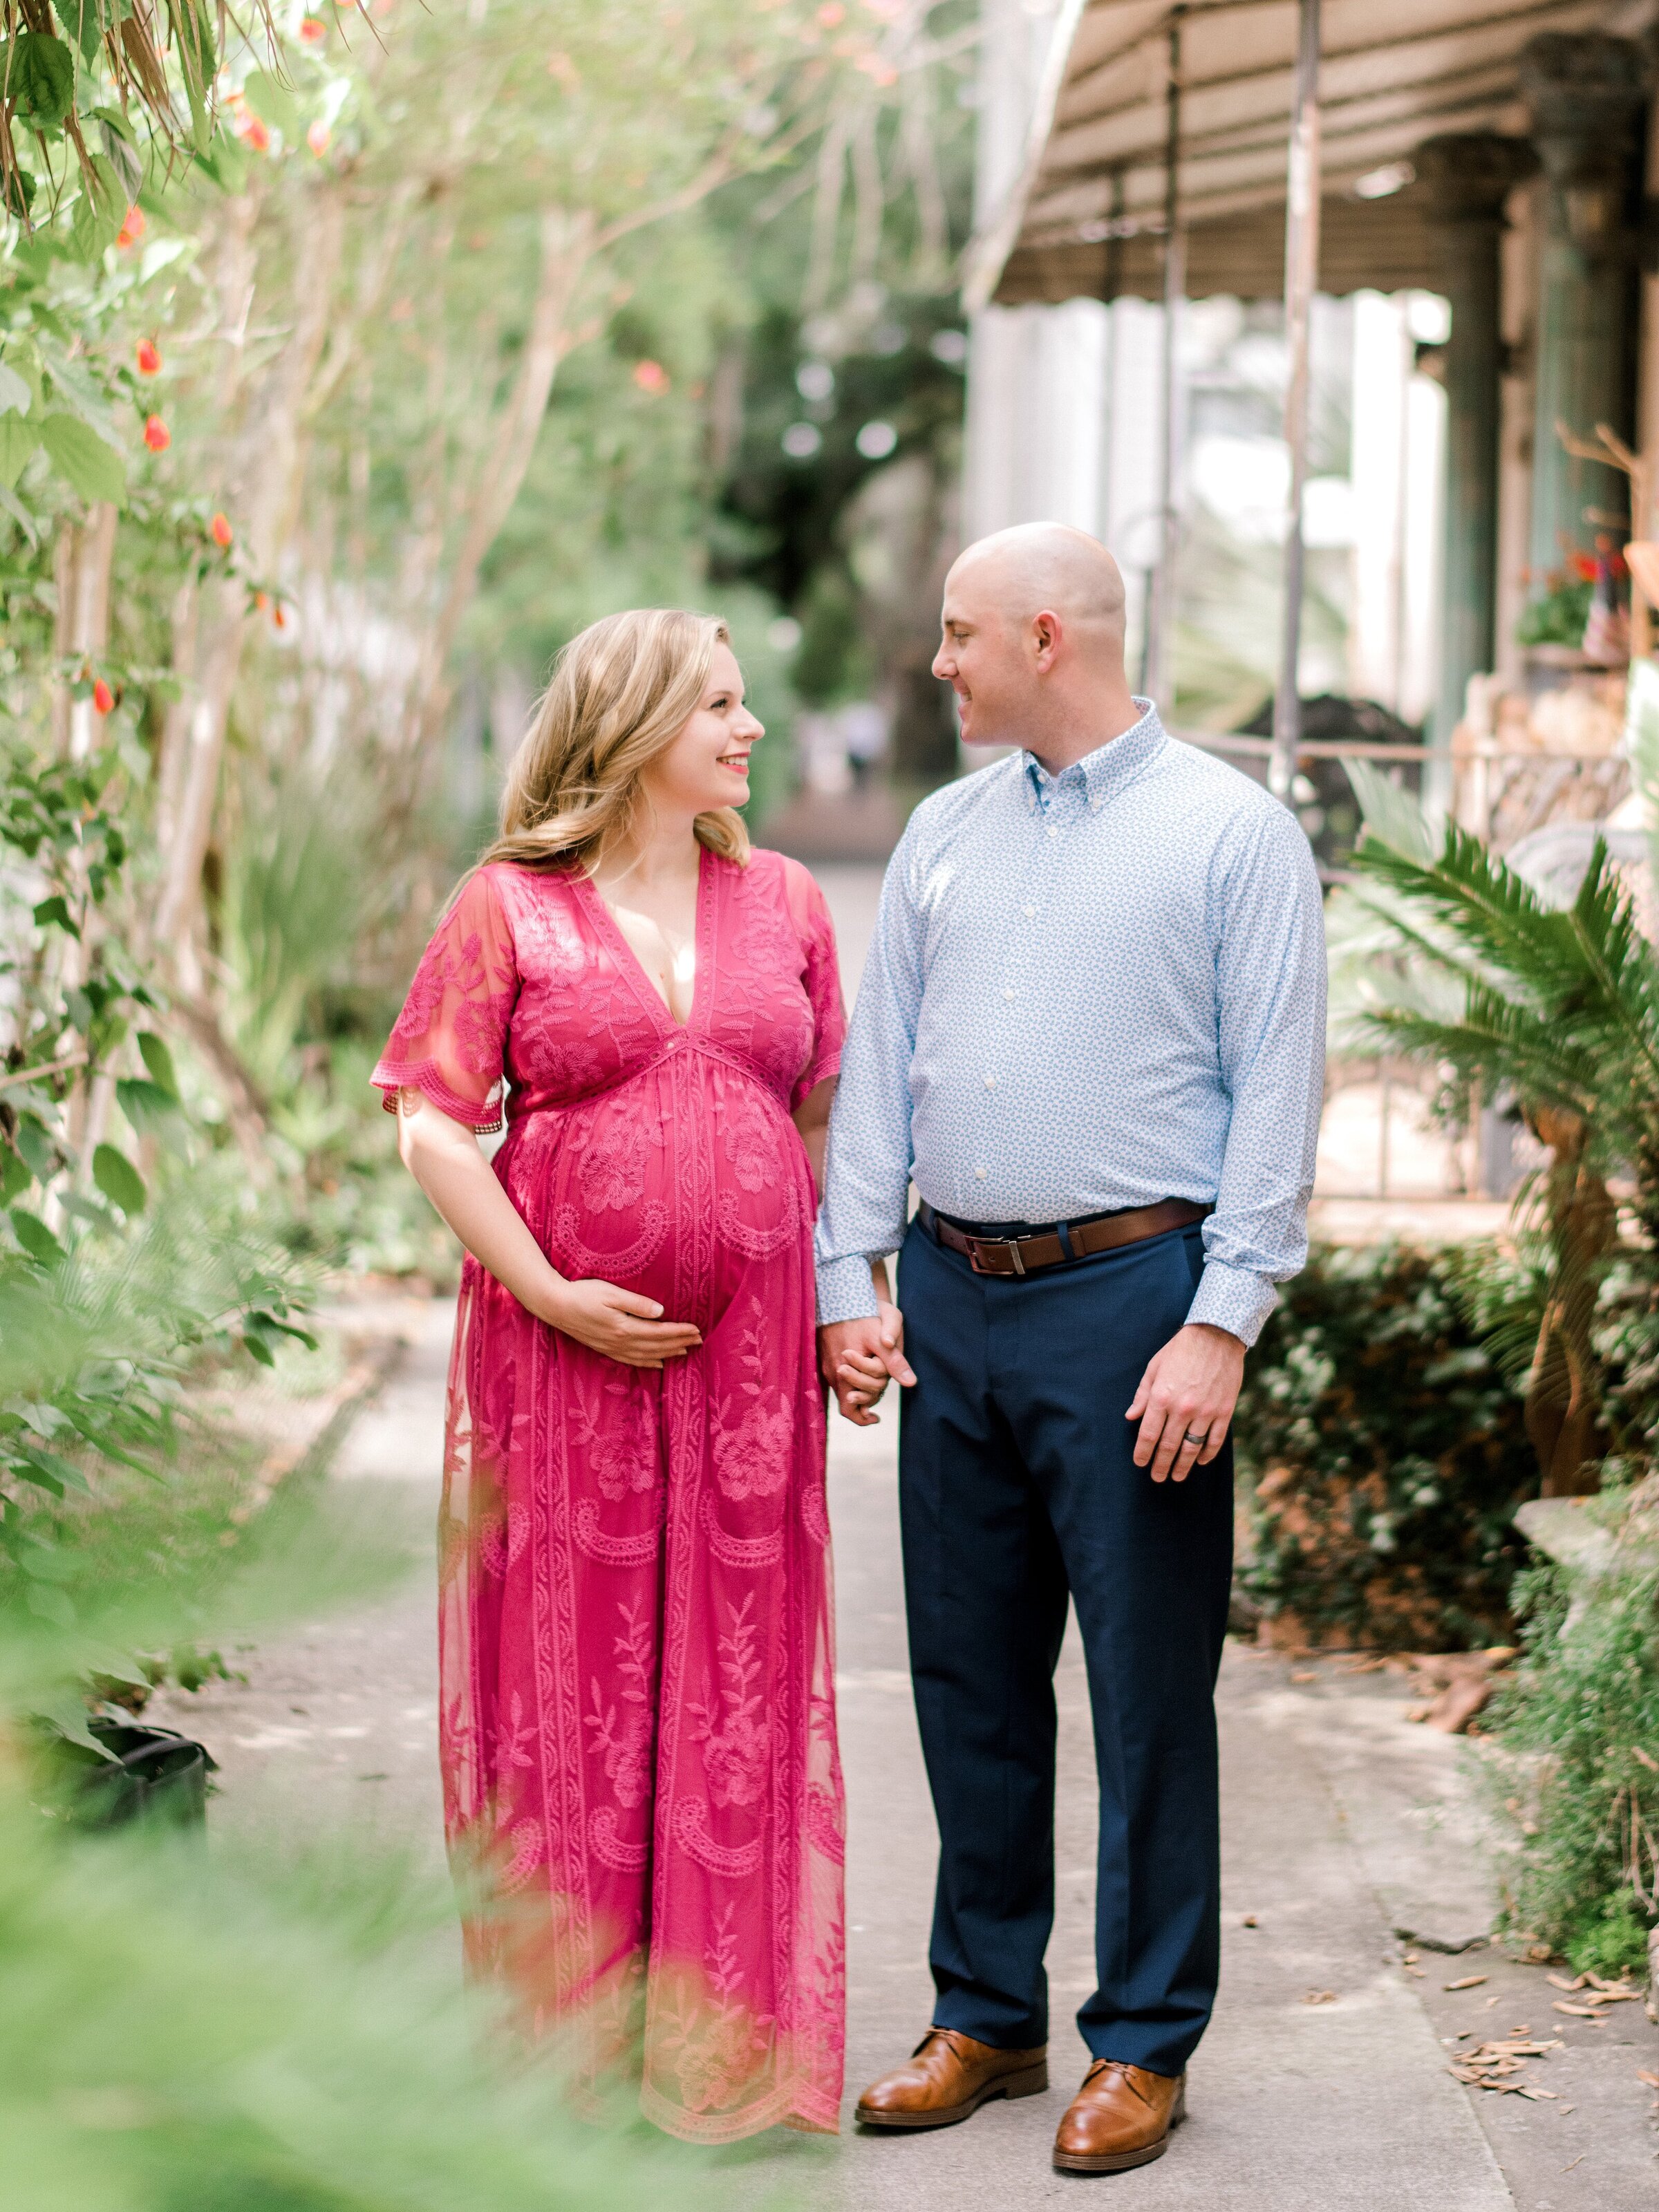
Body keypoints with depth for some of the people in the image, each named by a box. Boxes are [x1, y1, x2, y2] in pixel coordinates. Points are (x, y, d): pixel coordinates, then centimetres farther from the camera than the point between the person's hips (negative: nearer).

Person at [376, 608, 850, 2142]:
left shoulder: (785, 903, 11)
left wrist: (841, 1307, 7)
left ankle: (725, 2047, 16)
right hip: (566, 1342, -3)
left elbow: (821, 1114, 15)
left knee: (737, 1671, 5)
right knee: (570, 1666, 2)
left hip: (748, 1342, 3)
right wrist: (551, 1294, -12)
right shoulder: (510, 907, -1)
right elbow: (431, 1122, -5)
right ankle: (567, 2033, 15)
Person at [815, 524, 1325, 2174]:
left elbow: (1276, 1098, -7)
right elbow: (877, 1065, 14)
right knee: (969, 1677, 11)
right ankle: (986, 2017, 23)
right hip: (950, 1300, 6)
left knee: (1149, 1691, 0)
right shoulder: (944, 832, 14)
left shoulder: (1232, 833, -3)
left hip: (1129, 1298, -5)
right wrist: (849, 1282, 5)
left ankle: (1143, 2046, 11)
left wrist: (1220, 1327, -14)